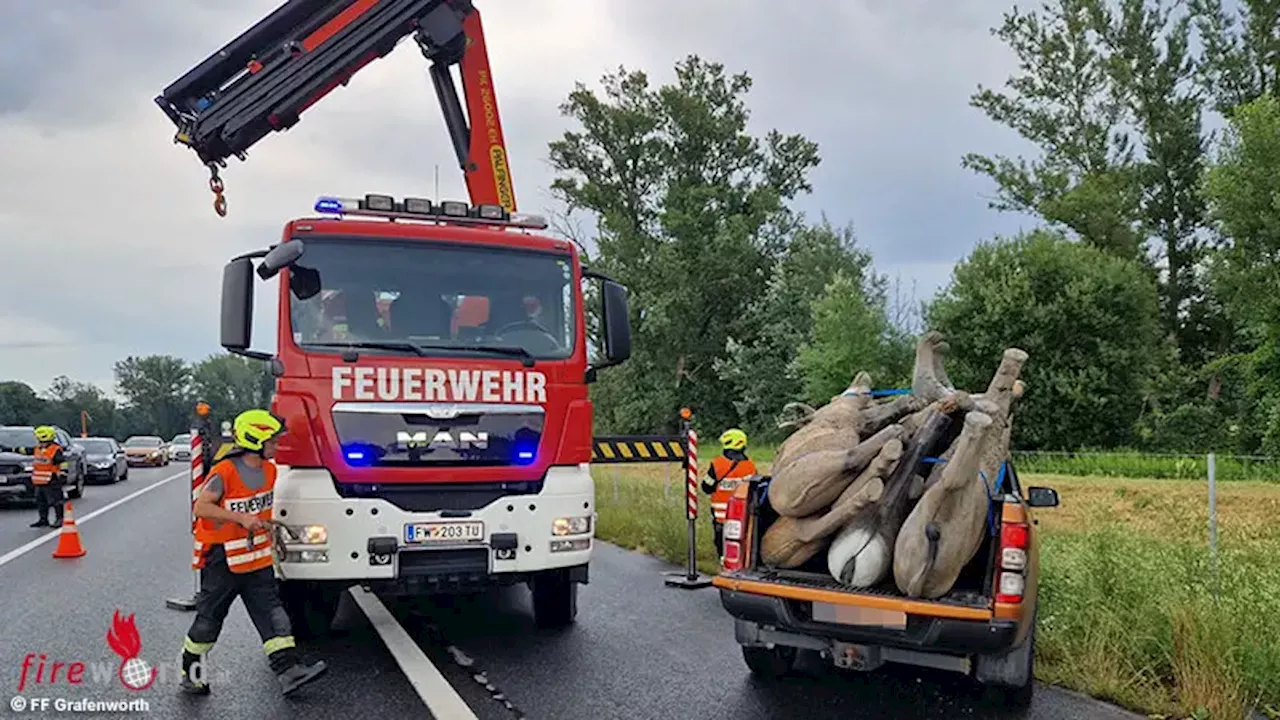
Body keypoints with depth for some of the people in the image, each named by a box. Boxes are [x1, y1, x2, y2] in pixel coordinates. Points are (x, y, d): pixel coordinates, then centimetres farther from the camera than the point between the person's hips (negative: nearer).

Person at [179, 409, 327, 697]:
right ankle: (190, 673, 25)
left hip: (257, 557, 6)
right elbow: (200, 507, -21)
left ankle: (288, 671, -4)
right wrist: (240, 517, -27)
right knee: (209, 619, 7)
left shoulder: (269, 470, 5)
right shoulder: (224, 472, -18)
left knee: (272, 613, -1)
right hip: (222, 559, -6)